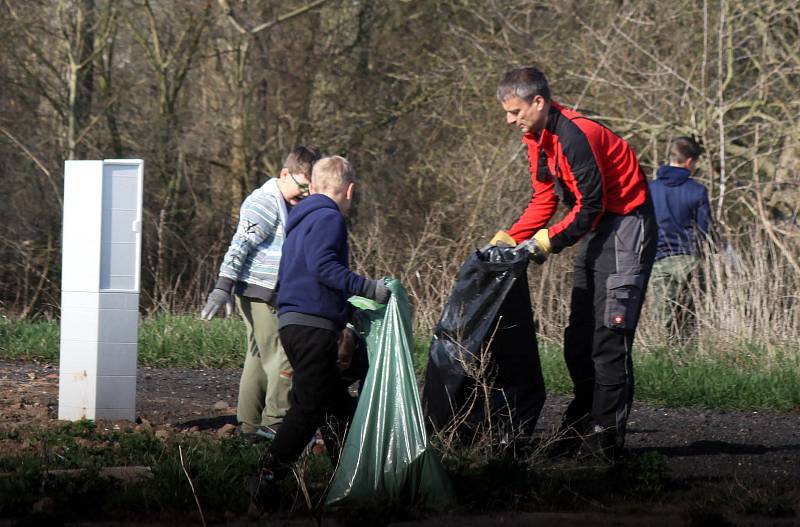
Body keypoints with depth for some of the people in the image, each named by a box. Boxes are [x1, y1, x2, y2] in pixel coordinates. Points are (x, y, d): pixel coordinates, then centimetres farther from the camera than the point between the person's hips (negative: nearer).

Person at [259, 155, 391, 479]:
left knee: (337, 403, 14)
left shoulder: (300, 221, 23)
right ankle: (271, 473, -13)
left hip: (293, 322, 10)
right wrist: (369, 288, -20)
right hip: (314, 327, -10)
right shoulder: (328, 218, -7)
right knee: (309, 405, -10)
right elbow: (323, 266, -22)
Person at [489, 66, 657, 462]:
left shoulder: (574, 137, -25)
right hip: (596, 230, 10)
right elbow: (544, 198, 13)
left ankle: (606, 439, -10)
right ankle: (582, 426, 18)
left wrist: (550, 240, -20)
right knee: (579, 336, 12)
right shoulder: (538, 138, 6)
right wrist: (512, 237, 1)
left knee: (609, 336, -11)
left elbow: (591, 204, -23)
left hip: (626, 226, -10)